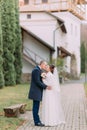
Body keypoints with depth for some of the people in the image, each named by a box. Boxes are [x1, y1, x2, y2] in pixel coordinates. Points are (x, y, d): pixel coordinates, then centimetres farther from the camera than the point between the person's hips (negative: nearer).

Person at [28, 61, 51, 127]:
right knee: (36, 107, -5)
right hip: (36, 92, -10)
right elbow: (37, 81, -22)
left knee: (36, 107, 11)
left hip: (37, 92, 10)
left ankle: (37, 121, 15)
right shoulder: (36, 70, -16)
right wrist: (46, 87, -20)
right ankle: (37, 122, -1)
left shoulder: (38, 70, 17)